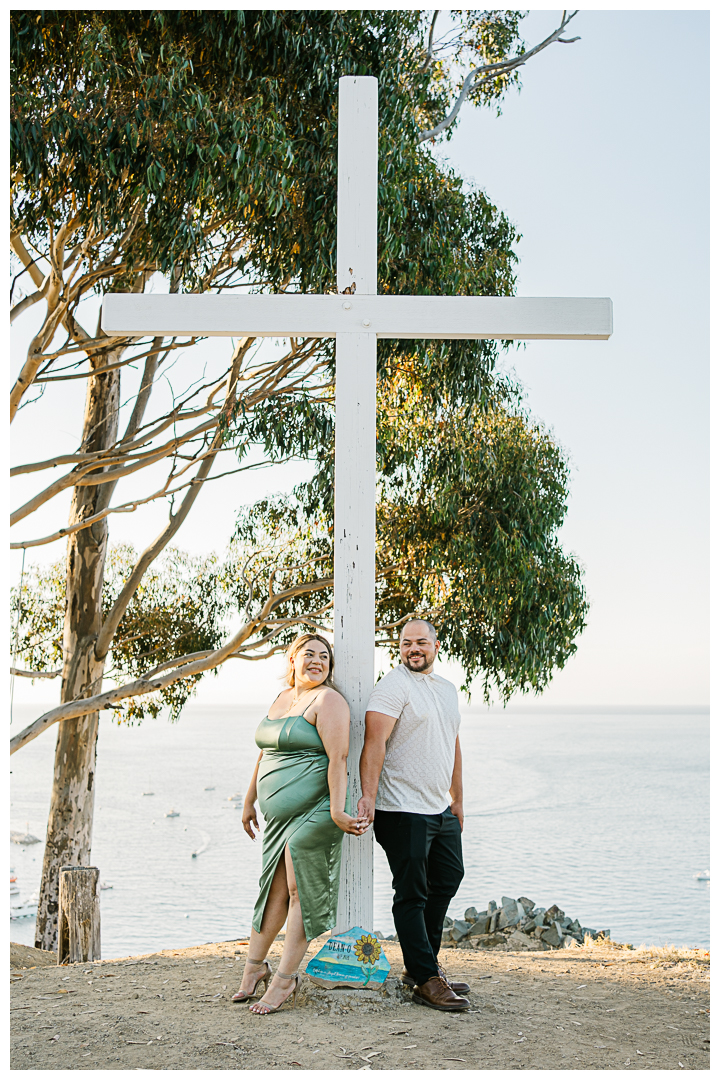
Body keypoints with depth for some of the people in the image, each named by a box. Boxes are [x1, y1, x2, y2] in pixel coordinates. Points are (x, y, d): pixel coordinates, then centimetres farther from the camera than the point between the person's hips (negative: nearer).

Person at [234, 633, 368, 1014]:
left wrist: (337, 811, -24)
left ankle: (285, 978, 4)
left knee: (300, 892, -3)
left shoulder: (328, 700, -8)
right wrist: (249, 801, 25)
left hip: (313, 810, -7)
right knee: (273, 889, 12)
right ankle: (254, 966, 22)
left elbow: (337, 759, -17)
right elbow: (265, 755, 24)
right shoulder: (281, 699, 17)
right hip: (278, 812, 7)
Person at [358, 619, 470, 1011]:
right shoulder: (393, 686, -10)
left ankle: (421, 964, 28)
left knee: (447, 880, 17)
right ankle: (425, 981, 3)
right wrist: (368, 795, -29)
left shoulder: (447, 689, 16)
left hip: (441, 809, 9)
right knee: (412, 893, -3)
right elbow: (374, 743, -20)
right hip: (404, 811, -9)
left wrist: (457, 800, 22)